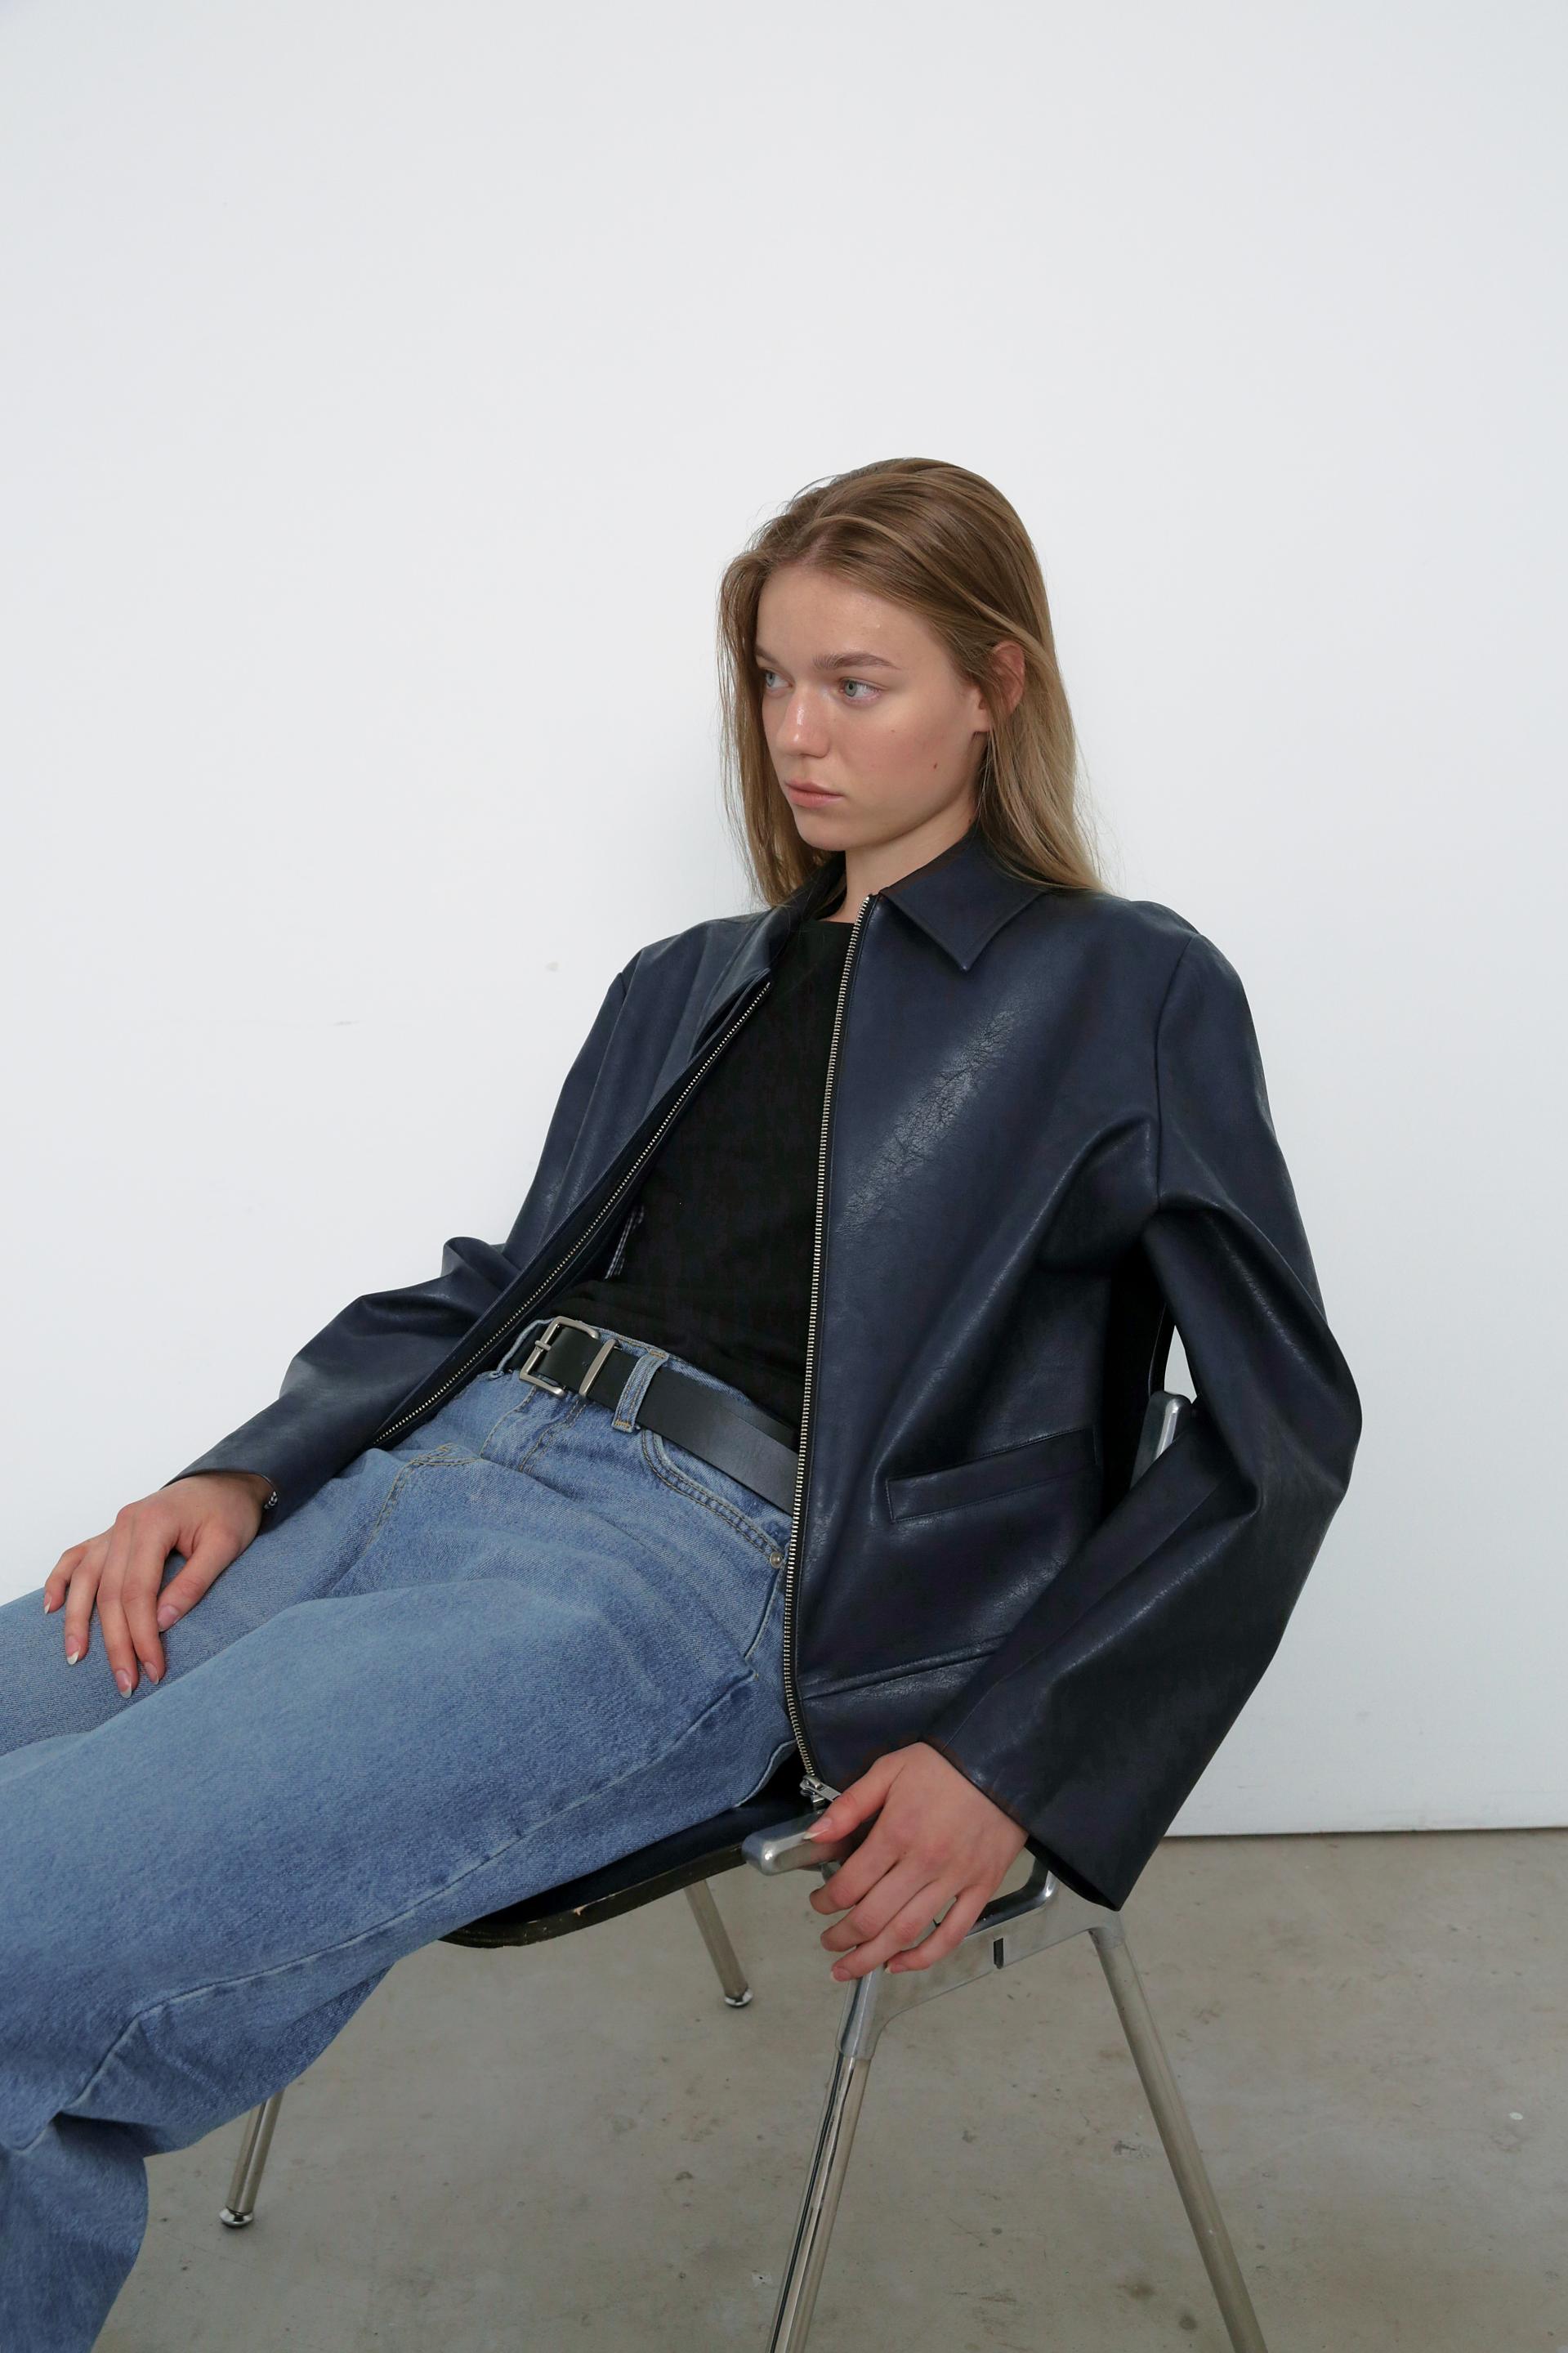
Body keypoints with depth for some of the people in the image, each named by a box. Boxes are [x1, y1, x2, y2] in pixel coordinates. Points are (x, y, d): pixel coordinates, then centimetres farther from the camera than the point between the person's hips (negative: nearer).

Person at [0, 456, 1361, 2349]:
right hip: (434, 1468, 7)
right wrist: (244, 1476, 5)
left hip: (707, 1563, -6)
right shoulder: (687, 985, 26)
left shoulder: (1127, 995, 8)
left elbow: (1278, 1430, 5)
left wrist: (1020, 1762, -4)